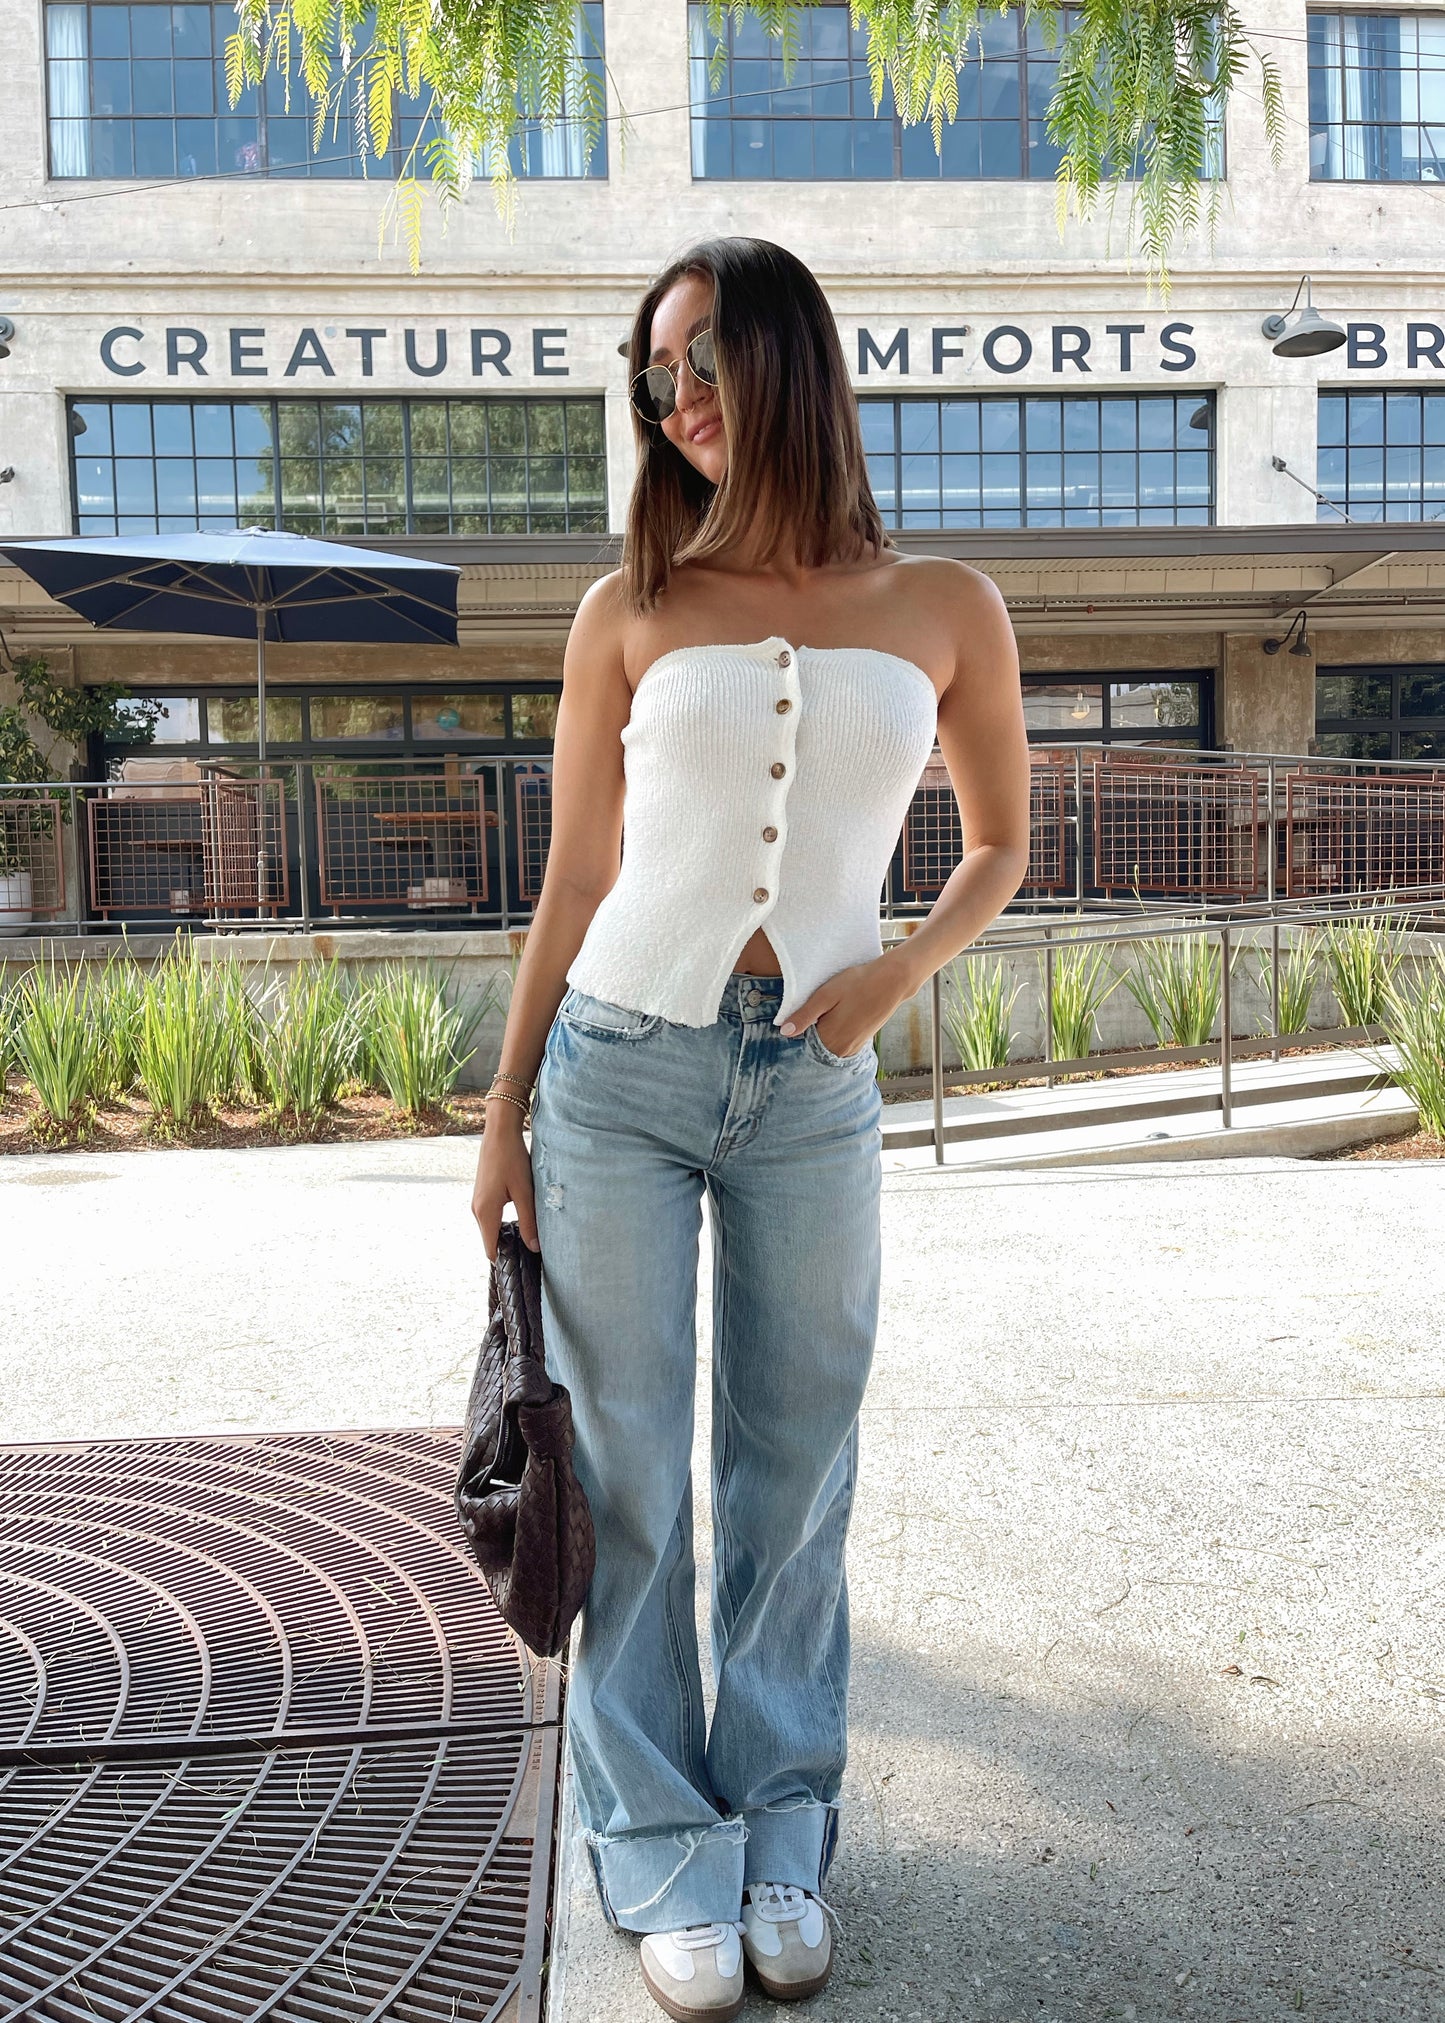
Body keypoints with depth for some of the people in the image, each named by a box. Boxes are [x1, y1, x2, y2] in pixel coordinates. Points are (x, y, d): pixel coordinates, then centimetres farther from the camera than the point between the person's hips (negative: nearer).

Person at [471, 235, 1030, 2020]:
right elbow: (574, 879, 7)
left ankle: (780, 1837, 27)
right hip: (620, 1066, 0)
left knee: (795, 1481, 9)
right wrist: (504, 1111, 5)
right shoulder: (628, 613, 4)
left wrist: (900, 971, -6)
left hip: (814, 1089, 1)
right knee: (628, 1481, 4)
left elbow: (998, 847, 14)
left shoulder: (944, 610, 5)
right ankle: (663, 1856, 21)